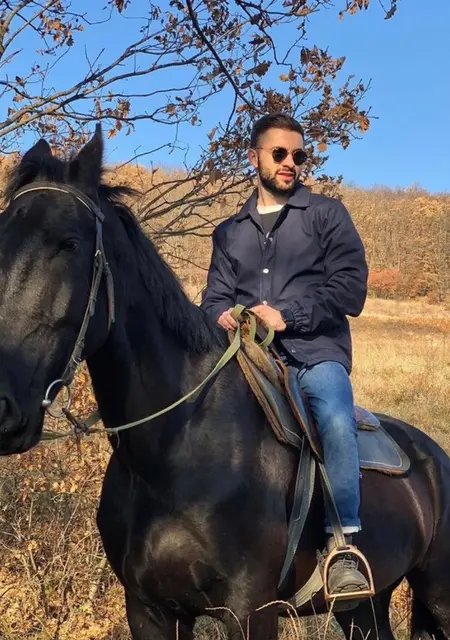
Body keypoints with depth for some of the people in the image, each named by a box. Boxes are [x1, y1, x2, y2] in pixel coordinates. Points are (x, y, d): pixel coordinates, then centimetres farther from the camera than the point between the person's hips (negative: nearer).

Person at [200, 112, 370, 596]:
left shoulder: (326, 214, 11)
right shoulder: (229, 232, 22)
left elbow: (350, 288, 0)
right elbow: (215, 297, 14)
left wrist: (286, 315, -11)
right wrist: (222, 316, -11)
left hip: (315, 352, -3)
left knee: (336, 421, -32)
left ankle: (343, 544, -23)